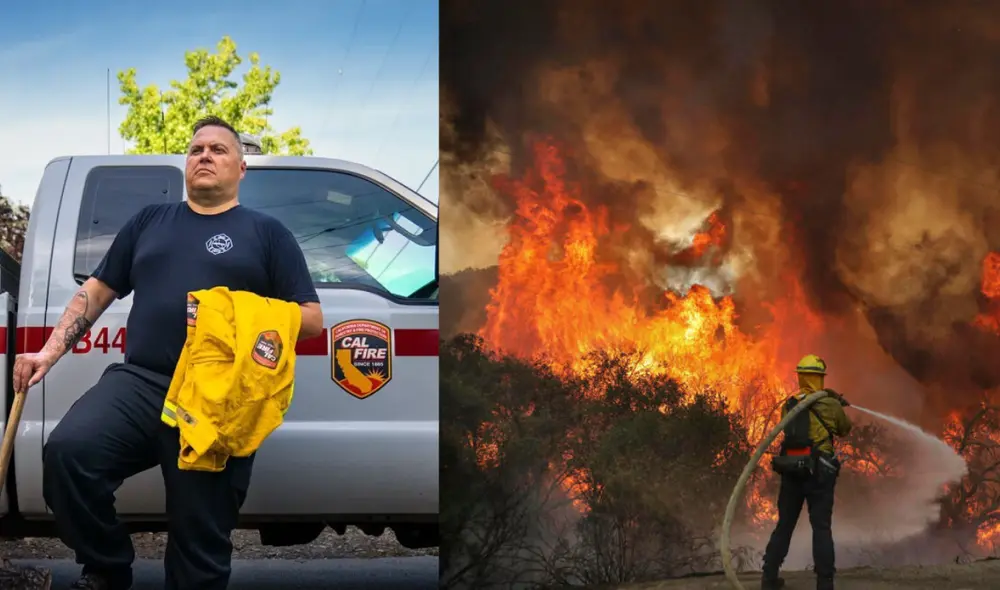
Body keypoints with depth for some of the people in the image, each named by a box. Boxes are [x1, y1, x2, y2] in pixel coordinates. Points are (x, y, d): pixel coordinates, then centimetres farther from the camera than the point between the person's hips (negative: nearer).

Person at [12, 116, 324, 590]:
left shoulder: (266, 232, 15)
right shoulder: (150, 221, 23)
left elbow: (311, 319, 9)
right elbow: (96, 291, 24)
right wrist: (49, 353, 10)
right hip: (138, 381, 2)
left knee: (200, 548, -4)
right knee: (67, 451, -28)